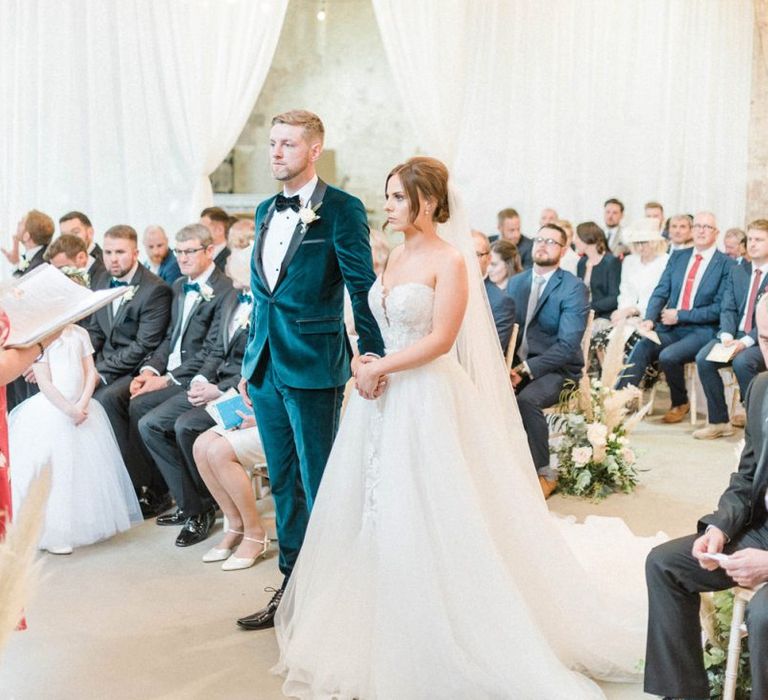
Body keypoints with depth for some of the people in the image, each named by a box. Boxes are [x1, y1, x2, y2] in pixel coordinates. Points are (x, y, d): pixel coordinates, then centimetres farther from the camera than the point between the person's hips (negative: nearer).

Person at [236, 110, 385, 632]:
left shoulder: (342, 210, -9)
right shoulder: (266, 212, 13)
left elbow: (363, 289, -12)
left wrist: (373, 359, -16)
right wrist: (250, 362, 18)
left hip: (313, 368, -7)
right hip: (266, 368, 7)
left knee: (319, 487, 2)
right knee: (284, 485, 15)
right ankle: (292, 588, 27)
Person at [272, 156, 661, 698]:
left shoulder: (450, 260, -11)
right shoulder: (397, 256, 12)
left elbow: (441, 339, -18)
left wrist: (379, 368, -15)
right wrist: (363, 362, 0)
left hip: (426, 400, -8)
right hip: (382, 396, 8)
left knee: (425, 518, -3)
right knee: (374, 508, 12)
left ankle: (434, 643, 12)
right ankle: (368, 625, 28)